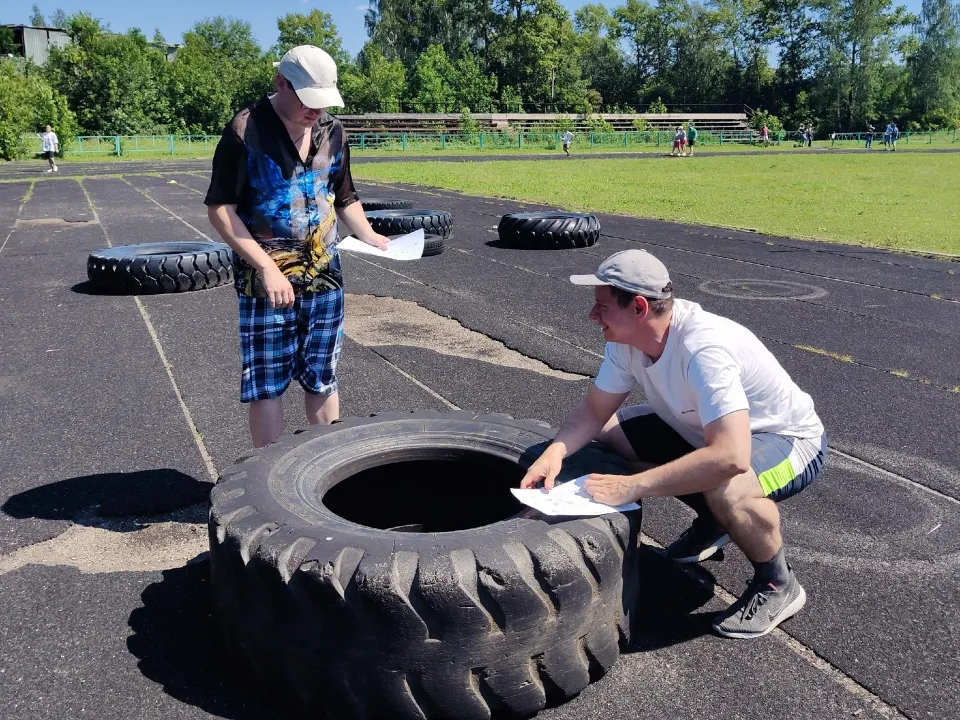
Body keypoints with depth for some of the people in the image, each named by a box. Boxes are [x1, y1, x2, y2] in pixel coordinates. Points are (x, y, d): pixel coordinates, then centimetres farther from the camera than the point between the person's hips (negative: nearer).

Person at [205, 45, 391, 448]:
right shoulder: (245, 131, -10)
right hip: (267, 282, -4)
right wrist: (266, 267, -19)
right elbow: (220, 209, -12)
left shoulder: (332, 132, 8)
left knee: (322, 380, 12)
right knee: (266, 385, 2)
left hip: (325, 279, 5)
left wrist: (370, 237, 1)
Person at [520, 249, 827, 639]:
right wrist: (556, 451, -26)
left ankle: (778, 585, -6)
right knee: (607, 434, -2)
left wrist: (633, 486, -44)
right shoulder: (625, 338, -14)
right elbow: (595, 411, -6)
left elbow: (730, 457, -47)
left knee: (726, 490, -40)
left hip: (789, 440, -8)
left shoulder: (704, 349, -38)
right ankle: (713, 521, 16)